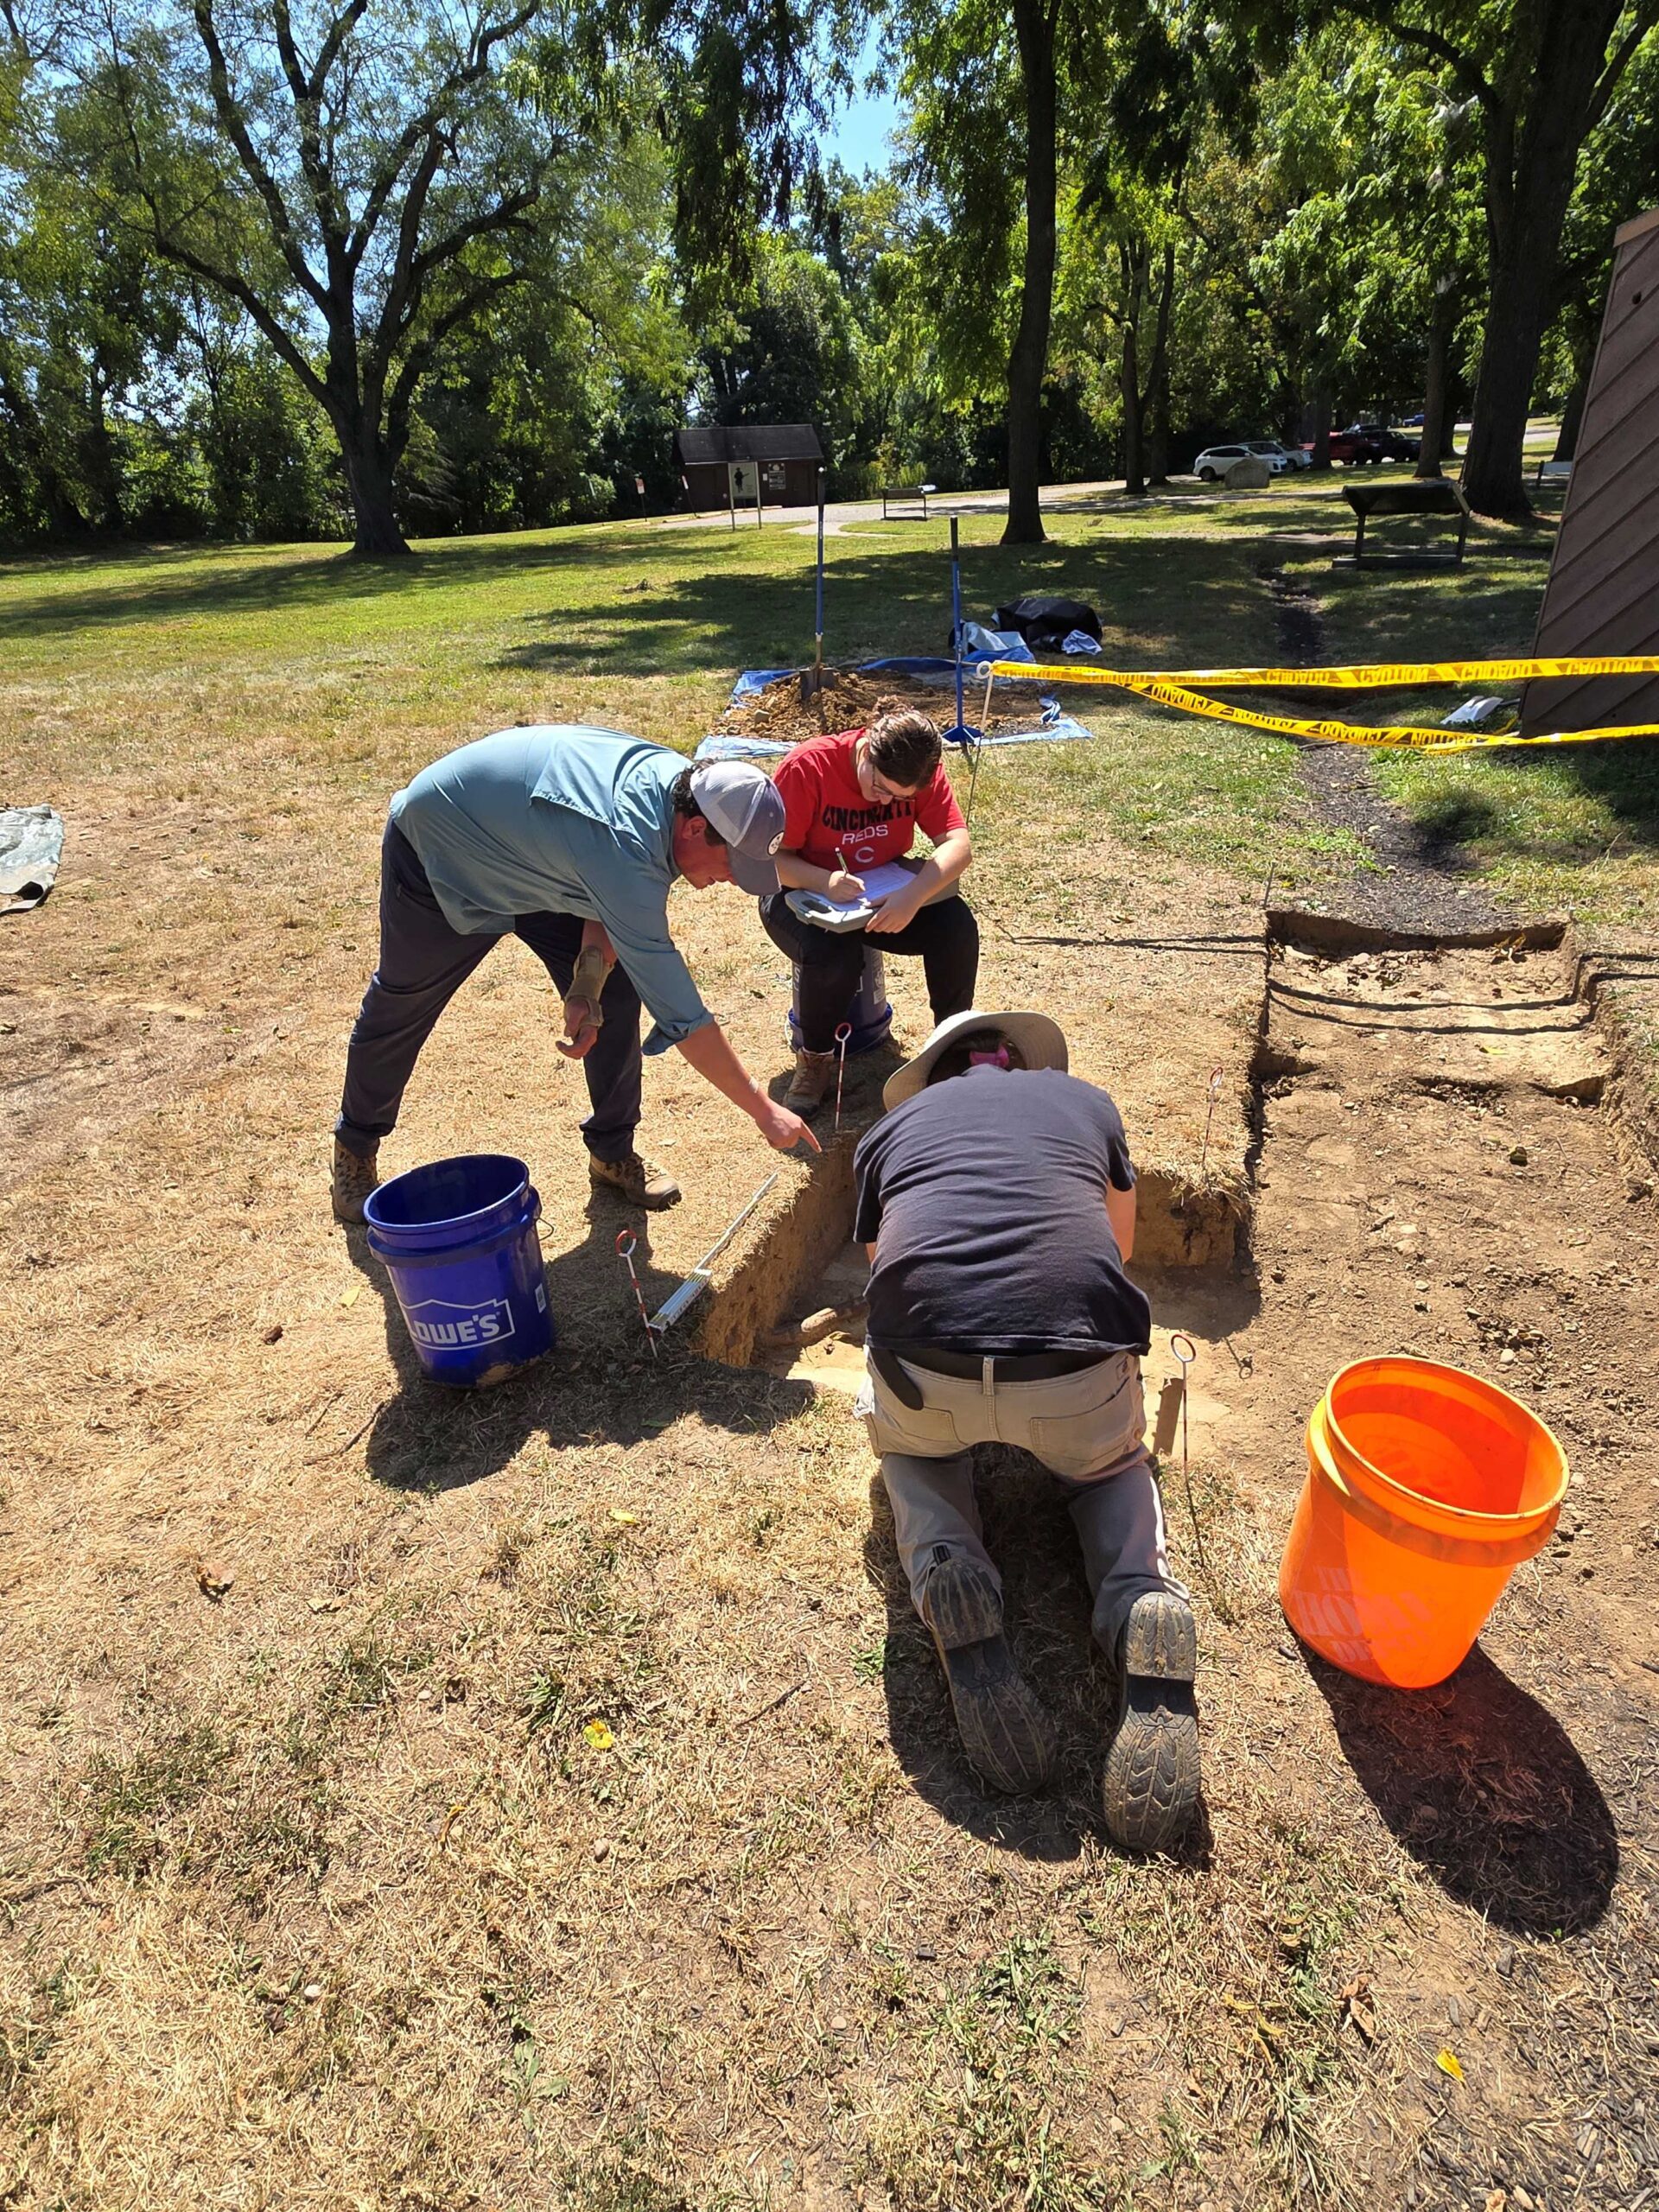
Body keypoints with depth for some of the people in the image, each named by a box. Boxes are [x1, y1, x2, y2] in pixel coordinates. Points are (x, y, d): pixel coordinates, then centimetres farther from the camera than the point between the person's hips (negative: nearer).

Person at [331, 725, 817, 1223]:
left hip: (529, 854, 7)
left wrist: (587, 986, -20)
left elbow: (610, 898, -5)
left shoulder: (678, 780, -19)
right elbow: (678, 1011, -41)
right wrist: (763, 1110, -35)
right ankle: (355, 1149, 37)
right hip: (436, 851, -7)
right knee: (400, 1007, 12)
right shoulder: (627, 845, -44)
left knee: (615, 990, -5)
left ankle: (612, 1152, 11)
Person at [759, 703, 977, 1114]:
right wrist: (825, 881, -41)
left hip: (886, 892, 4)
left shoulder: (922, 773, -13)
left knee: (957, 926, -22)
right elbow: (773, 857, -20)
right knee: (832, 955, -36)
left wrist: (913, 895, -39)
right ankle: (815, 1060, -8)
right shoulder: (807, 766, -23)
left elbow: (958, 844, -20)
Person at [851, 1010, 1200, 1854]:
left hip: (925, 1368, 0)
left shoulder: (890, 1128, 23)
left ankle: (946, 1573, 5)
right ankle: (1143, 1602, 4)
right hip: (1078, 1376, 1)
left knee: (910, 1449, 36)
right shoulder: (1085, 1100, 23)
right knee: (1112, 1467, 35)